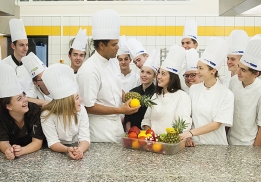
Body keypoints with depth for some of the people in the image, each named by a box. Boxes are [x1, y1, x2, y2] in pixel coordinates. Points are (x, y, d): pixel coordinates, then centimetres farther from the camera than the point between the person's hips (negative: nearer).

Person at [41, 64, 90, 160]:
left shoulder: (81, 110, -9)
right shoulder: (47, 115, -17)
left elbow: (84, 138, -14)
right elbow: (53, 143, -19)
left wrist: (79, 150, -35)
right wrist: (67, 150, -39)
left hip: (77, 148, 2)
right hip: (58, 152, -1)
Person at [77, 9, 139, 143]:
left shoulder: (114, 61, 4)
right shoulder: (89, 70, -22)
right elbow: (88, 107, -21)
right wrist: (119, 110, -21)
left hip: (116, 124, 8)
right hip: (100, 130, -8)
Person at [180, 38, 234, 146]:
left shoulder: (227, 95, -8)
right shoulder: (193, 89, 0)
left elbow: (217, 124, -12)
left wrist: (191, 132, -21)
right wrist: (187, 137, -9)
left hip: (216, 144, -1)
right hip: (195, 143, 2)